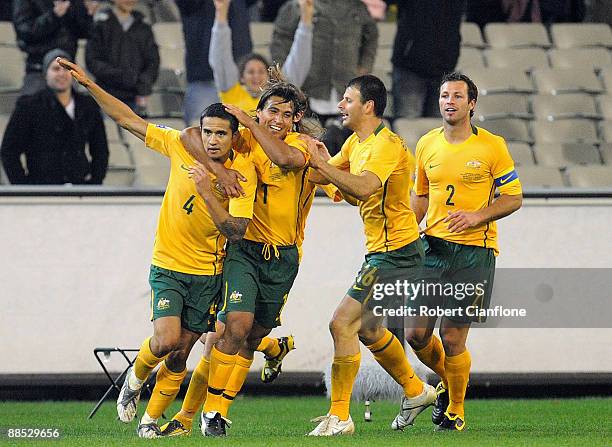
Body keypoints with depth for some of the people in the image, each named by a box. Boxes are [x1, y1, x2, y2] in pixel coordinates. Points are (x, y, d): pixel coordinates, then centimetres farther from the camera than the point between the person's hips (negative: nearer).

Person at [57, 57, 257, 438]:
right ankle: (136, 376, 16)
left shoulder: (244, 172, -12)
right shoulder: (181, 145, -6)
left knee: (180, 354, 3)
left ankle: (151, 419, 21)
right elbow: (130, 120, 1)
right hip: (168, 265, 0)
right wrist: (89, 84, -4)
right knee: (166, 340, -17)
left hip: (208, 271, 0)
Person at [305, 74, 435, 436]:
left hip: (396, 253, -10)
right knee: (368, 329, 22)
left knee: (343, 323, -14)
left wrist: (321, 162, -32)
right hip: (380, 251, 10)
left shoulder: (386, 145, -19)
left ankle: (339, 417, -9)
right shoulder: (357, 142, 12)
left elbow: (363, 187, -35)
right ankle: (416, 391, 39)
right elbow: (325, 175, 20)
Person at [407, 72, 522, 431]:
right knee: (417, 334, 0)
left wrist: (477, 216, -16)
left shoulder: (492, 146, -4)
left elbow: (513, 198, 0)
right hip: (432, 248, 4)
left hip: (474, 250, -4)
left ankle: (456, 409, 17)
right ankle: (449, 383, 30)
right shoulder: (427, 145, 8)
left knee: (452, 339, -5)